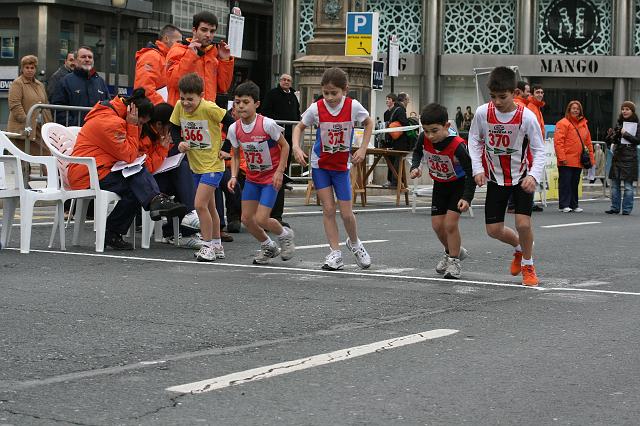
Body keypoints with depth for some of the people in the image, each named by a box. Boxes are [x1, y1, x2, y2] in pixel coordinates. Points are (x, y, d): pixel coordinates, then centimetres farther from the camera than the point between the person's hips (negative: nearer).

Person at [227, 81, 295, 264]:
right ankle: (268, 246, 28)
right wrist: (234, 176, -8)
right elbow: (236, 155, 6)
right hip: (252, 178, 5)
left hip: (271, 177, -5)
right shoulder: (234, 129, -8)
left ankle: (285, 234, 20)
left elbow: (284, 146, -11)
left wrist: (279, 171, -17)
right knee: (246, 218, 3)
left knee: (261, 220, -12)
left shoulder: (267, 124, -22)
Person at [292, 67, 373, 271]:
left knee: (346, 213, 0)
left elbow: (369, 123, 4)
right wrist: (296, 147, -16)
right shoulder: (316, 108, -14)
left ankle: (354, 243, 29)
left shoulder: (353, 106, -15)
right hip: (320, 164, 0)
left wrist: (363, 149, -5)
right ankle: (335, 254, 5)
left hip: (341, 165, 0)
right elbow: (299, 127, 2)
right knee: (328, 209, -3)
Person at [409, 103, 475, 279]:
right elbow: (417, 152, 4)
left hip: (459, 184, -5)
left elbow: (471, 173, -29)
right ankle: (452, 251, 34)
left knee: (450, 223, -14)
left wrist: (467, 198, -37)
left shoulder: (457, 146, -35)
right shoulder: (424, 139, -21)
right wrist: (415, 167, -16)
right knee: (437, 223, 7)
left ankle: (454, 260, 4)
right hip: (439, 184, 5)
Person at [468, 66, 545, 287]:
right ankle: (519, 247, 35)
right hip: (495, 177, 3)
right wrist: (478, 169, -11)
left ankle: (528, 264, 9)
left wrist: (533, 176, -28)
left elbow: (539, 150, -13)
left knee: (523, 223, -18)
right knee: (494, 229, 1)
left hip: (522, 177, -3)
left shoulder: (527, 117, -21)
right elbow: (474, 140, 1)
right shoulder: (482, 113, -14)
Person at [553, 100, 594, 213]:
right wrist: (562, 157, -18)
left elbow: (588, 142, 18)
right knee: (565, 183, -4)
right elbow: (558, 141, -12)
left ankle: (573, 205, 19)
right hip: (566, 161, -6)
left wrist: (591, 158, 12)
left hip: (579, 161, 6)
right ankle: (564, 205, 0)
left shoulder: (583, 123, 15)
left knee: (575, 183, 12)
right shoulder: (563, 123, -6)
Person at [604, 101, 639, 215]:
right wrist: (609, 136, -4)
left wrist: (625, 134, -15)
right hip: (617, 157, 5)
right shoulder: (619, 124, 13)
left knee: (628, 185, -2)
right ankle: (615, 208, 14)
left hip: (629, 158, -5)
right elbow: (612, 141, 17)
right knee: (615, 184, 7)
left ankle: (627, 209, 3)